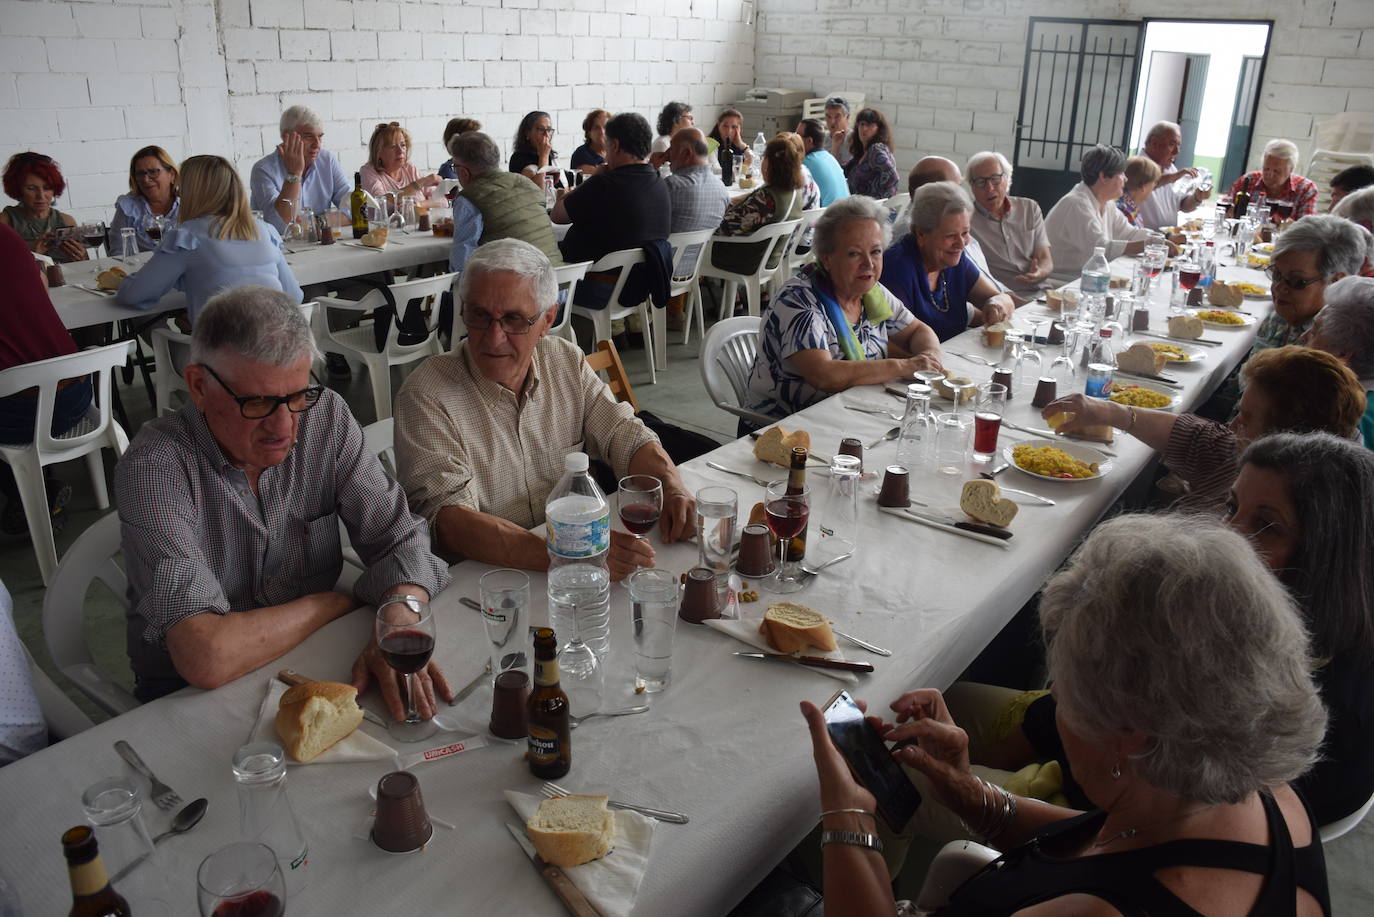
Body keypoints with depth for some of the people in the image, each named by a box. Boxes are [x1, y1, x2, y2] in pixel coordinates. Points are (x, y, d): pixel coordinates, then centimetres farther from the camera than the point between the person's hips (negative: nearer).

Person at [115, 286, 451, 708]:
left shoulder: (326, 416, -8)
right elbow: (205, 657, -31)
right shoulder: (155, 467, -23)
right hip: (189, 695, -2)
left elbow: (400, 538, -7)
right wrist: (334, 603, -17)